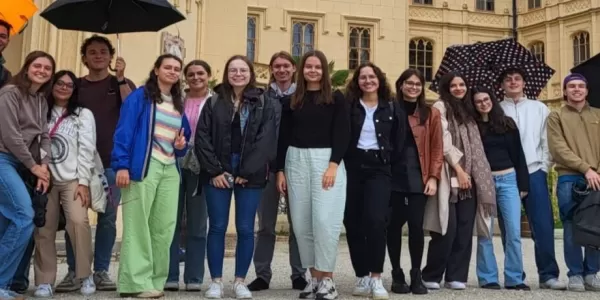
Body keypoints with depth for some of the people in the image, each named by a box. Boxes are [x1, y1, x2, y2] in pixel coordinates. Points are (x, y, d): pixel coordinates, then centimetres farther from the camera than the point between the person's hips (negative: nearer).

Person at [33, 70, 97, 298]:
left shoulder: (83, 115, 9)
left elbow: (86, 150, 1)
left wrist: (83, 182, -8)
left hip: (72, 180, -2)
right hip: (45, 179, 3)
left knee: (79, 221, -21)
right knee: (43, 230, -2)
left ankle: (86, 276, -9)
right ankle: (45, 281, 5)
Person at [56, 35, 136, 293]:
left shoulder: (121, 84, 10)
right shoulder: (76, 85, 13)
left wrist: (120, 78, -14)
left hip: (112, 162, -1)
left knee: (108, 217, 2)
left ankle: (101, 271, 9)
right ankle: (74, 272, 6)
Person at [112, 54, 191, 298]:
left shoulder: (179, 104, 20)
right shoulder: (139, 96, 1)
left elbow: (184, 137, 27)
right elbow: (124, 131, -7)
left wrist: (182, 145, 3)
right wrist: (121, 165, -16)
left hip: (170, 170, 6)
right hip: (144, 166, -6)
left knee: (164, 227, 3)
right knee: (138, 225, -6)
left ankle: (154, 280, 10)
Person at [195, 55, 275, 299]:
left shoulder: (263, 104, 4)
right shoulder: (214, 102, 7)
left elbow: (265, 140, -5)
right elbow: (202, 138, 0)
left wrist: (247, 172, -11)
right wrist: (214, 170, -10)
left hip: (250, 175, 0)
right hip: (218, 173, 1)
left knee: (245, 229, 3)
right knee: (217, 227, 3)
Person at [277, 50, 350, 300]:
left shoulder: (336, 98, 3)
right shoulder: (292, 101, 11)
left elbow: (342, 134, -3)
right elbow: (284, 137, 11)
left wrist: (333, 165, -14)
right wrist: (280, 169, 4)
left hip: (326, 161, -3)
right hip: (296, 161, 3)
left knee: (324, 219, -11)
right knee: (301, 222, 2)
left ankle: (327, 278, -1)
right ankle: (314, 277, 11)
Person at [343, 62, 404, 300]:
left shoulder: (392, 108, 8)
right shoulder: (348, 106, 6)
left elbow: (398, 142, 10)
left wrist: (387, 161, 4)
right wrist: (341, 163, -4)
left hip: (379, 168, -1)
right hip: (352, 168, 1)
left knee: (375, 220, -17)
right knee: (353, 223, 1)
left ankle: (376, 278, -11)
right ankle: (362, 277, 13)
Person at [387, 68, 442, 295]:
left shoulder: (431, 114, 7)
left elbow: (437, 149, 4)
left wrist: (433, 177, -4)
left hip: (418, 178, 0)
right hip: (393, 176, 0)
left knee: (416, 225, -3)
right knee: (394, 225, 3)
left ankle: (416, 276, 11)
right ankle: (397, 275, 14)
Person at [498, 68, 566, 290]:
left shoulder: (540, 108, 13)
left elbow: (547, 140, 9)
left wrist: (544, 167, 0)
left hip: (534, 173, 1)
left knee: (543, 225, -5)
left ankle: (548, 274, 1)